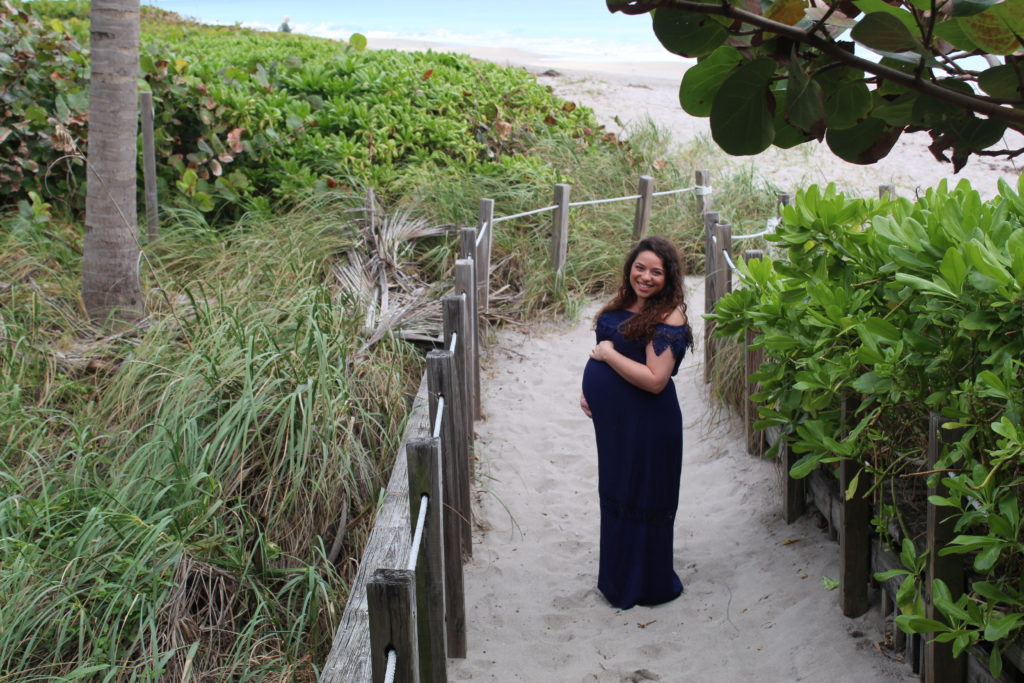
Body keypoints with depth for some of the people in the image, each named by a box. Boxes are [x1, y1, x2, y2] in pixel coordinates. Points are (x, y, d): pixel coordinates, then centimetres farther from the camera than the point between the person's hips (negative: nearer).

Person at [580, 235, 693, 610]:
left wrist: (608, 354, -20)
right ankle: (617, 577, 40)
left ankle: (646, 588, 23)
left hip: (646, 425, -9)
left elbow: (654, 380, -27)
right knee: (615, 494, 21)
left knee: (641, 501, 6)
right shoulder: (624, 304, 5)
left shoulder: (669, 317, -20)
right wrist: (590, 389, 10)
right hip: (613, 417, 9)